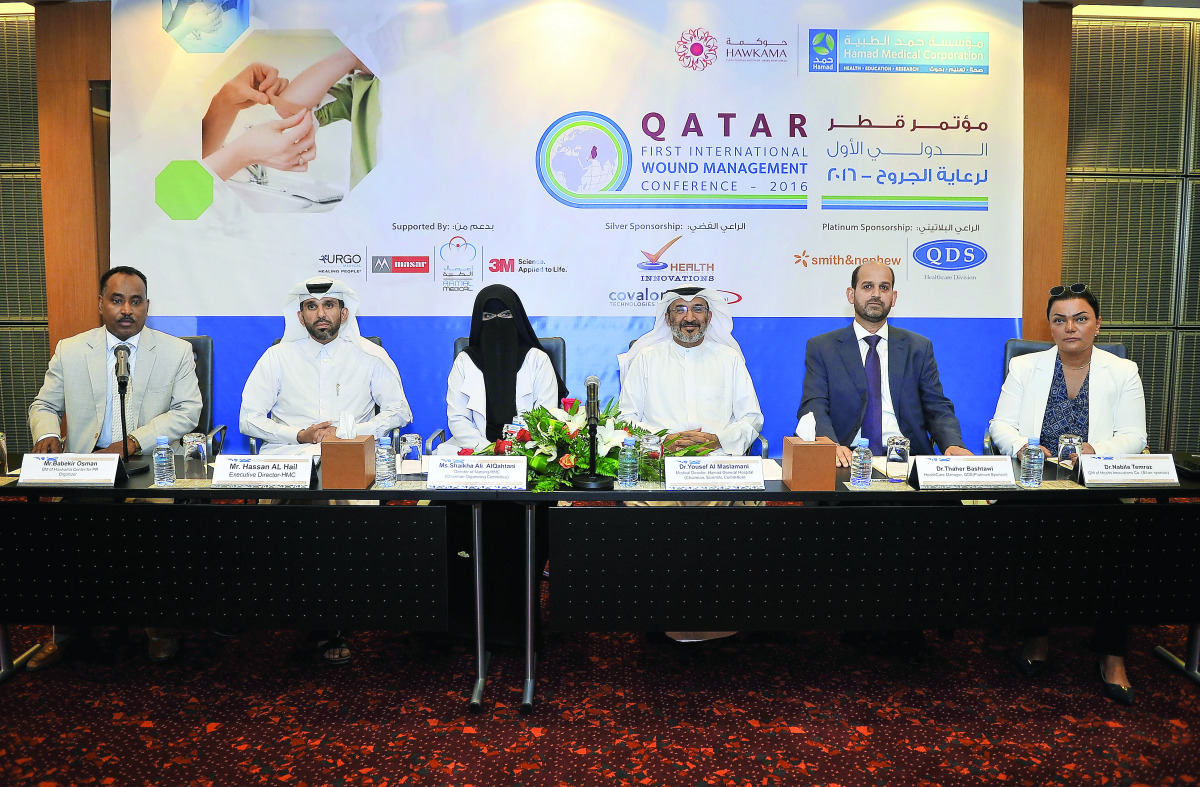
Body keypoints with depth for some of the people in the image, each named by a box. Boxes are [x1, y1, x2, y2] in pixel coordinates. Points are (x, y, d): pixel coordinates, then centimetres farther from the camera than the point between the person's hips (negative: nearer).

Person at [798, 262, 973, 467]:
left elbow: (937, 409, 13)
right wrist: (832, 446, -23)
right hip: (848, 459, -2)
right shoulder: (821, 348, 10)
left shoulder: (919, 348, 18)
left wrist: (953, 445, -9)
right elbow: (813, 408, -2)